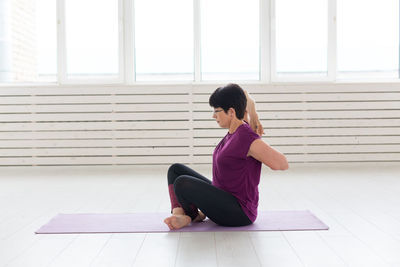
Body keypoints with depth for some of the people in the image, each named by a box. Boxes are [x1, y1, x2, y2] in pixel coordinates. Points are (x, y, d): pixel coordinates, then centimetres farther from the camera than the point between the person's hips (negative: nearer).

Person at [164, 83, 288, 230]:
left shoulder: (246, 138, -22)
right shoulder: (233, 132, 5)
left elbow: (283, 164, -21)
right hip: (222, 197, 10)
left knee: (182, 183, -28)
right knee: (176, 169, 13)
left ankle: (194, 215, 3)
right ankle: (179, 213, -8)